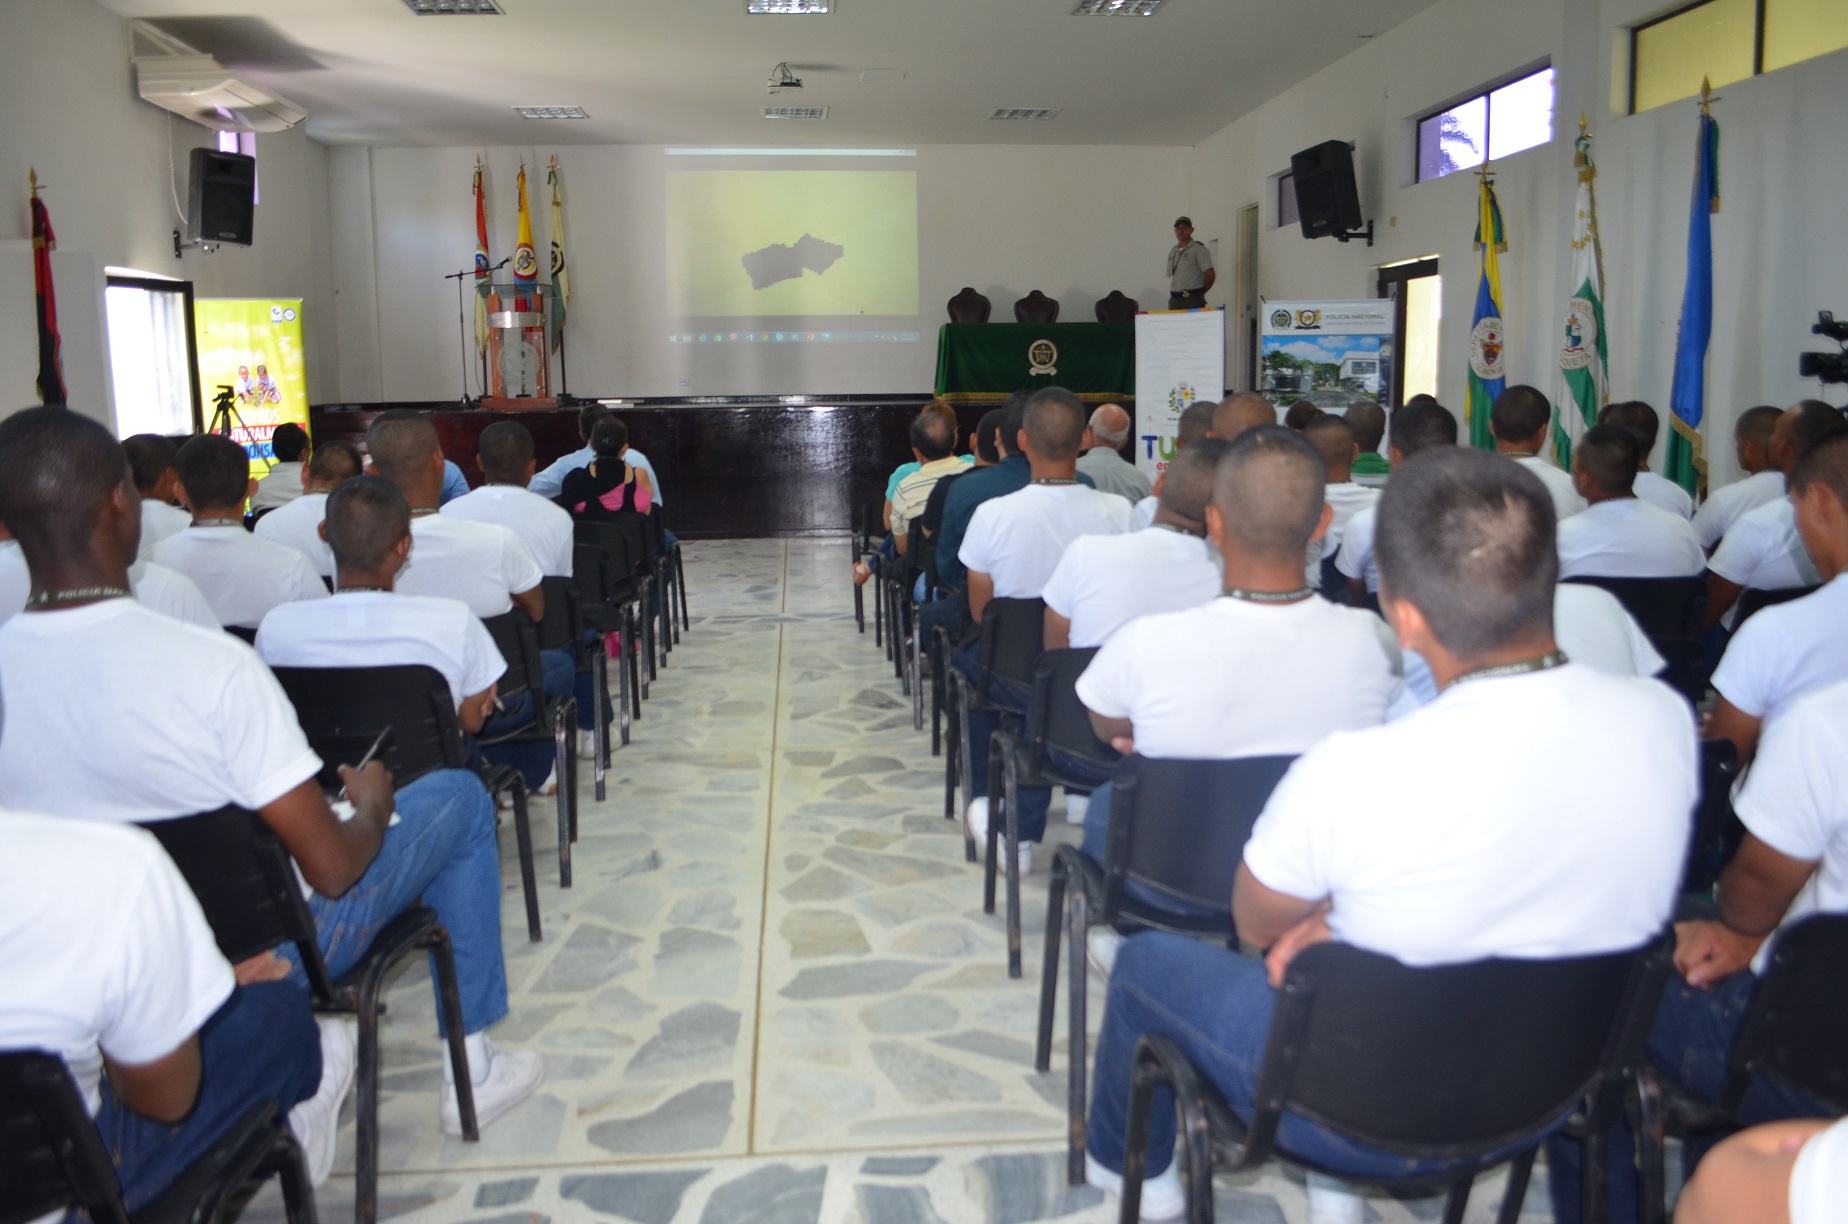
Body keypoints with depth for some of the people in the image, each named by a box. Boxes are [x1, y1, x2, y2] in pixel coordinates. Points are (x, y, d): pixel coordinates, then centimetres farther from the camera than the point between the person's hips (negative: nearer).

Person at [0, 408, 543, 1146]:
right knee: (460, 798, 14)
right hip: (269, 952, -6)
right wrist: (372, 806, -2)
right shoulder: (211, 667, -30)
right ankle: (472, 1068, 20)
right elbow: (332, 867, -24)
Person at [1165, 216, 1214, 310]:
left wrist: (1200, 292, 1)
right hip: (1174, 299, 7)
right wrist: (1174, 293, 10)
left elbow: (1210, 274, -9)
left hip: (1193, 300, -7)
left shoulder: (1198, 249, -4)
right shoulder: (1172, 251, 18)